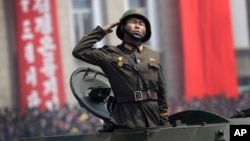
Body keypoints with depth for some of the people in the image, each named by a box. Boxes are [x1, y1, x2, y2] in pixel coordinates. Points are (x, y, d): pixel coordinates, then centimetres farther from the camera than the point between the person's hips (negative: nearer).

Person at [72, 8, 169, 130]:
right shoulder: (111, 54, 8)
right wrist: (101, 32, 5)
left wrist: (164, 123, 12)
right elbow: (79, 51, -1)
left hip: (152, 120, 4)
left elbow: (161, 92, 17)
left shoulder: (154, 56, 17)